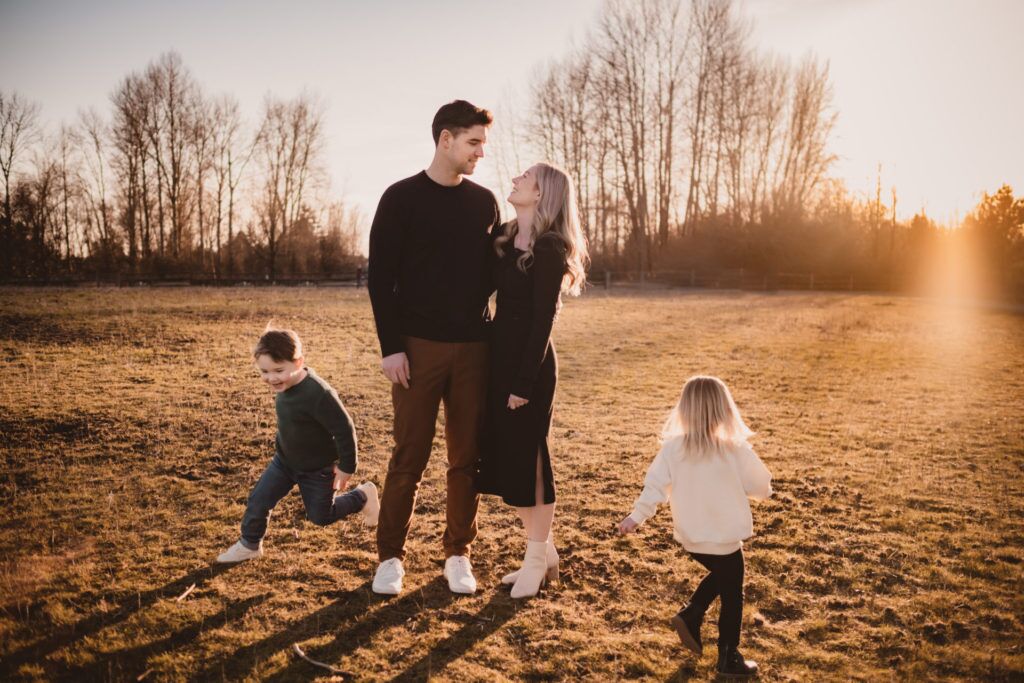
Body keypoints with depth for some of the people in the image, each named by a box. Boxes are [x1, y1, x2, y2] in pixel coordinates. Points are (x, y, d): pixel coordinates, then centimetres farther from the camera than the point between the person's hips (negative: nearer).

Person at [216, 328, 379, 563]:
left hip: (317, 469, -6)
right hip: (285, 460, 7)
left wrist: (346, 467, -21)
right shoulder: (285, 384, -9)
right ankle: (249, 545, 28)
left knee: (321, 516, 10)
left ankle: (362, 496, 31)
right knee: (259, 500, 5)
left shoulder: (317, 394, -36)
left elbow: (344, 430, -29)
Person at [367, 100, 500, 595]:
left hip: (473, 348, 4)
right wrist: (390, 346, -11)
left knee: (467, 457, 7)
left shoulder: (484, 202, 10)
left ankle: (458, 554, 20)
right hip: (418, 347, -3)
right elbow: (380, 277, -4)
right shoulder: (401, 198, -1)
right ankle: (390, 556, 16)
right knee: (409, 457, 1)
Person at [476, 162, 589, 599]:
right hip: (498, 354, 8)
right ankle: (543, 551, 27)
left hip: (529, 360, -8)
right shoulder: (505, 237, 11)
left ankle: (537, 559, 18)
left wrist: (525, 381, -17)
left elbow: (542, 319, -15)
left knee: (527, 459, 1)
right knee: (503, 457, 13)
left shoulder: (549, 248, -12)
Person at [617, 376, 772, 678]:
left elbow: (655, 486, -7)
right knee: (731, 595, 14)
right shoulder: (736, 451, -18)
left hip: (690, 537, 4)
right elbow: (762, 488, -6)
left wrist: (636, 517, 3)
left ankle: (690, 616, 21)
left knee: (719, 576, 31)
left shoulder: (672, 448, -11)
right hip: (725, 539, -4)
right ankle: (729, 658, 23)